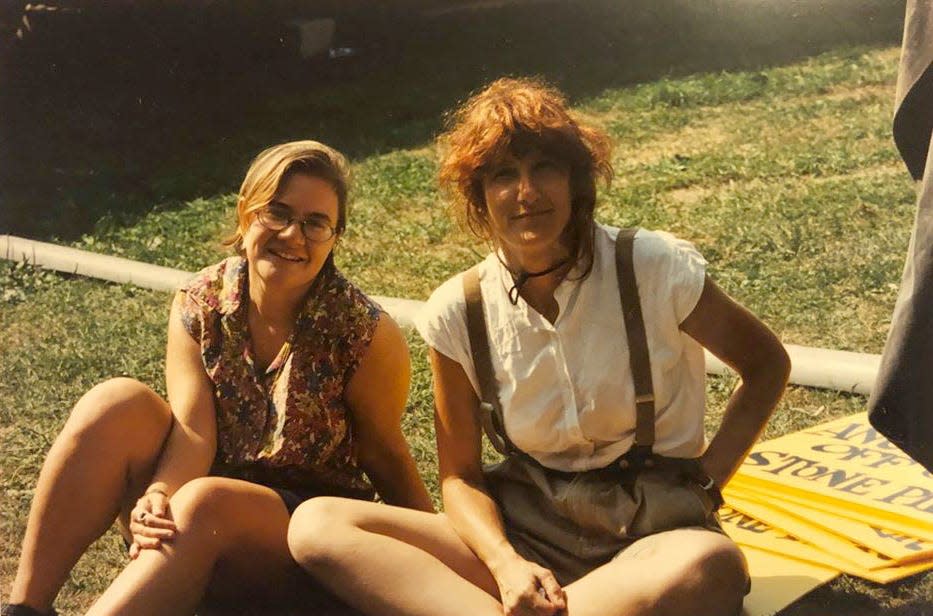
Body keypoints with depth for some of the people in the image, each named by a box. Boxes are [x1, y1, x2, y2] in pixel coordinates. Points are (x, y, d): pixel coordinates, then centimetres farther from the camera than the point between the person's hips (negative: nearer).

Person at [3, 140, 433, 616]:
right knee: (118, 404, -21)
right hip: (196, 540, 3)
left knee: (204, 503, -34)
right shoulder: (197, 306, -5)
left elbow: (386, 458, -6)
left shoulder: (366, 335, -13)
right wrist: (159, 496, -33)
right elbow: (193, 433, -14)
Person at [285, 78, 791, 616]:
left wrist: (701, 489, -5)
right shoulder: (457, 313, -3)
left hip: (650, 533, -1)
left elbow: (767, 365, 6)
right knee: (317, 524, -16)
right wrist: (506, 564, -17)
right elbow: (460, 474, 4)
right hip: (523, 534, 2)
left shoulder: (658, 270, -9)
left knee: (709, 567, -39)